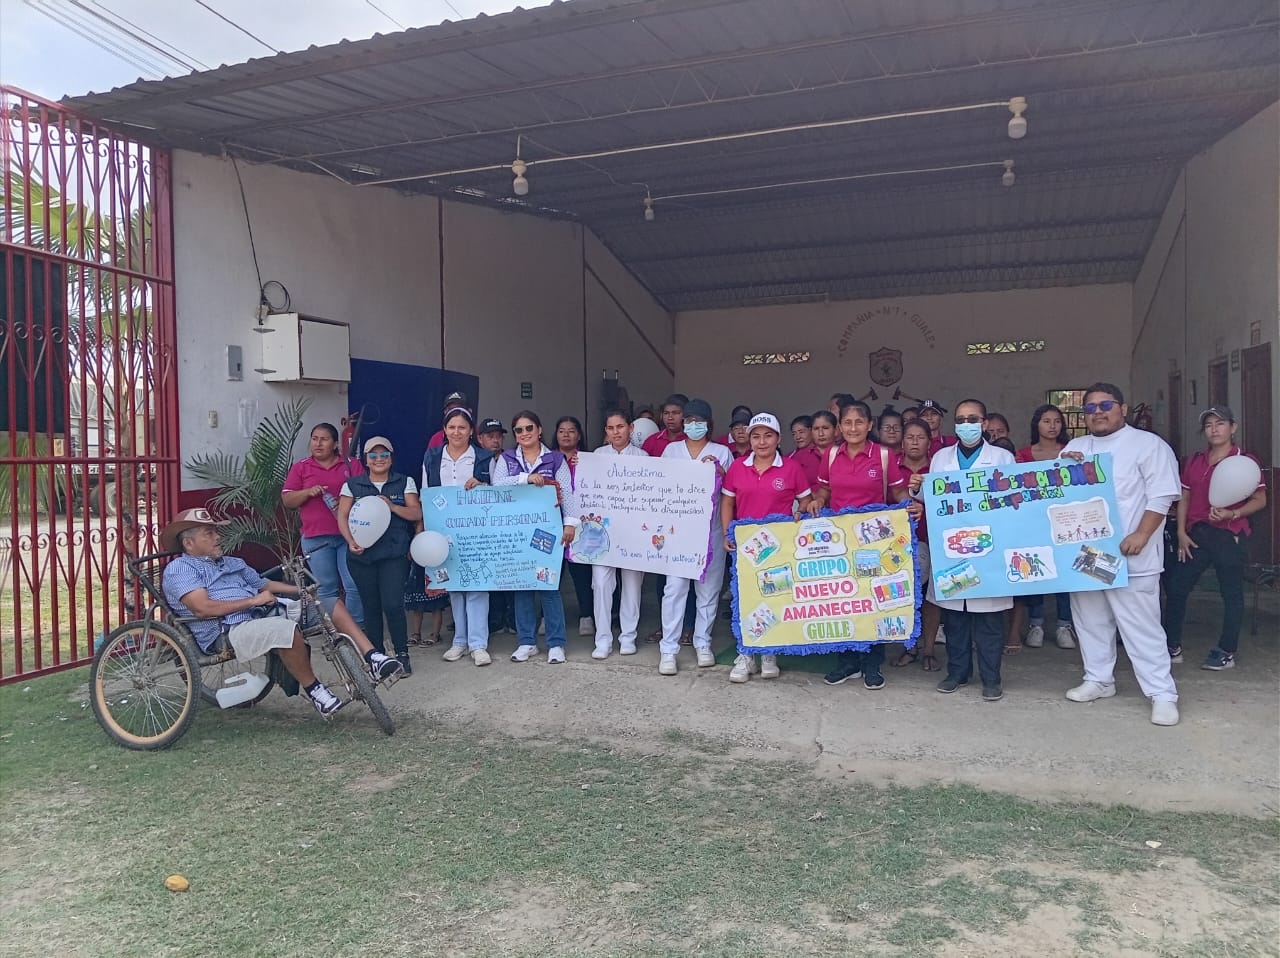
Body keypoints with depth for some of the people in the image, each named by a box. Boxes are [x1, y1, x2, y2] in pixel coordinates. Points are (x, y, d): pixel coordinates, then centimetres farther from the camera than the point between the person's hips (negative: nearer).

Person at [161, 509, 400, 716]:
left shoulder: (232, 563, 29)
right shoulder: (179, 568, 2)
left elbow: (265, 585, 24)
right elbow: (203, 608, -13)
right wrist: (253, 600, -12)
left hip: (264, 617, 9)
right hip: (228, 632, -8)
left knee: (330, 604, -2)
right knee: (287, 629, -37)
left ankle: (373, 658, -13)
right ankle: (312, 688, -16)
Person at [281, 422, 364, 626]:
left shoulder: (352, 465, 9)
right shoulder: (300, 468, 10)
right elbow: (287, 500, 6)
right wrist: (308, 492, -12)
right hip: (316, 538, 0)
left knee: (355, 586, -4)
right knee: (327, 589, 4)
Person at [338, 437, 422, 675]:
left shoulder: (405, 483, 8)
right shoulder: (352, 485, 10)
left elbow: (416, 514, 1)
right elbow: (342, 517, 6)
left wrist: (393, 506, -15)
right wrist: (351, 542, -9)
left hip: (394, 555, -2)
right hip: (361, 555, 2)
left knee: (393, 605, -11)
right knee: (370, 606, 6)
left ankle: (402, 655, 3)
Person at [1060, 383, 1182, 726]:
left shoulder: (1148, 444, -3)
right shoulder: (1074, 447, 14)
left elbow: (1161, 495, -10)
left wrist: (1141, 535, -19)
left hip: (1128, 553, -6)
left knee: (1142, 626, -5)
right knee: (1090, 621, 15)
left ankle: (1162, 694, 2)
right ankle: (1099, 679, 28)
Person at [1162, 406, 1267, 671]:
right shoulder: (1194, 461, 10)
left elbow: (1260, 500, -5)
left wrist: (1233, 514, -21)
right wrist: (1181, 533, 3)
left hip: (1229, 535, -5)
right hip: (1196, 534, 5)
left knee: (1231, 593, 4)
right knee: (1175, 587, 3)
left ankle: (1226, 652, 16)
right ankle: (1172, 648, 14)